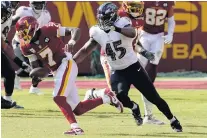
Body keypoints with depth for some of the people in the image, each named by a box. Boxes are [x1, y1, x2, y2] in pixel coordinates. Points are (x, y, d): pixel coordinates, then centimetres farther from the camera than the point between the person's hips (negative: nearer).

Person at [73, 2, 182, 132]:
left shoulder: (122, 23, -15)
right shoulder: (97, 32, -2)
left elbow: (132, 33, -37)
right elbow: (85, 51, 5)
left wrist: (116, 28, -52)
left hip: (133, 67, -3)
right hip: (117, 72, 3)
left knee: (154, 97, 1)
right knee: (119, 97, -24)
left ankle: (173, 120, 19)